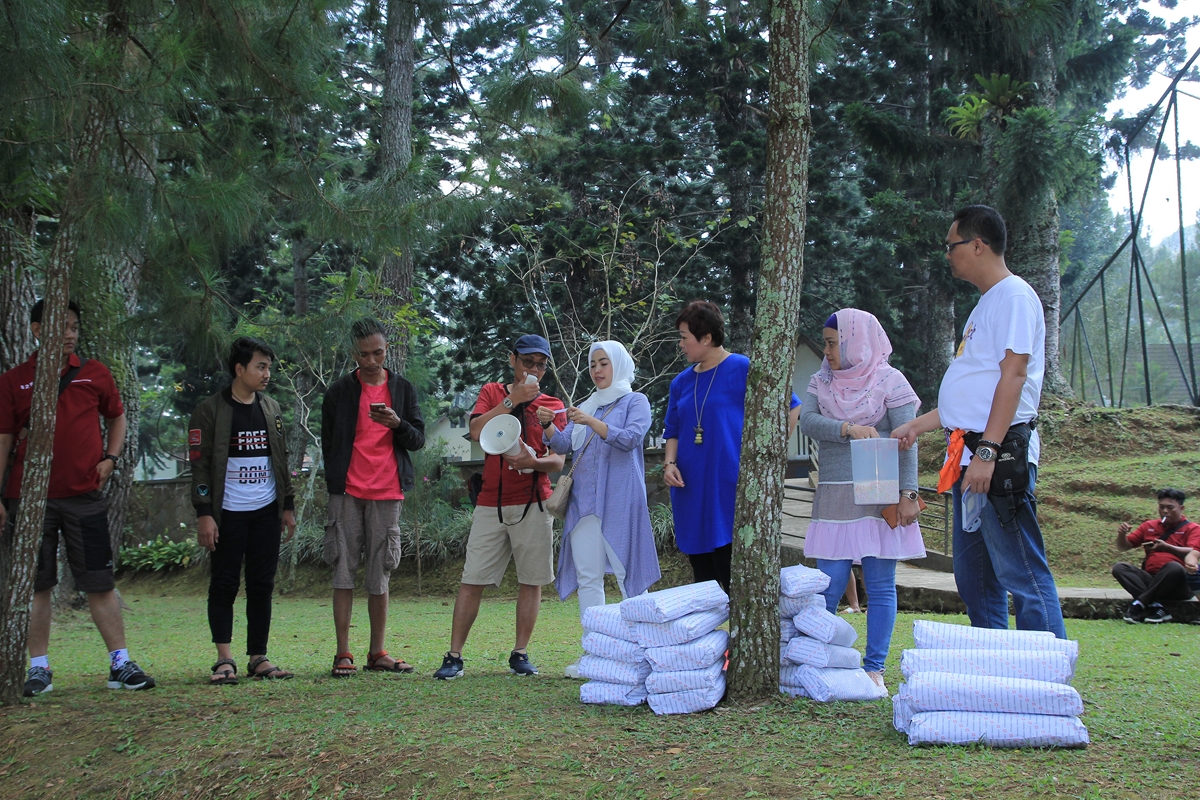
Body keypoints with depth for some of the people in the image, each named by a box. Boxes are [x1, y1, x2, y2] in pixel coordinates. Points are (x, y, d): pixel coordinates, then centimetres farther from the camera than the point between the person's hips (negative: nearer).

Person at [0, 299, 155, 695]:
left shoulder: (94, 373, 7)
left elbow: (117, 416, 20)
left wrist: (110, 458, 3)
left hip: (84, 495, 0)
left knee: (100, 581, 2)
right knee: (35, 584, 4)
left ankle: (121, 663, 7)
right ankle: (39, 667, 13)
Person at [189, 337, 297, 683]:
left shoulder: (271, 409, 12)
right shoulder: (210, 410, -4)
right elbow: (199, 464, -7)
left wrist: (288, 506, 14)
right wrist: (204, 514, -13)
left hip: (266, 512, 5)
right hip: (228, 514, -5)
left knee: (262, 586, 6)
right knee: (224, 586, -2)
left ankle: (258, 658, 11)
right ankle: (224, 660, 1)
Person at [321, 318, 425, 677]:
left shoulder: (402, 389, 10)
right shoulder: (340, 390, 5)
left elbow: (418, 439, 7)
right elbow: (328, 442, 11)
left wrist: (397, 424, -12)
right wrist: (337, 481, 6)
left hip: (387, 493, 1)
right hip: (347, 492, -1)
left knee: (380, 575, 6)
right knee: (344, 571, -2)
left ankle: (378, 653, 14)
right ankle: (343, 654, 2)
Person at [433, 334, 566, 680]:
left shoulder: (553, 406, 8)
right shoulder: (492, 392, 10)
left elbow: (559, 461, -2)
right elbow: (476, 431, -8)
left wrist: (534, 462, -22)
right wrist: (513, 399, -12)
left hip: (533, 503, 0)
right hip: (491, 502, 0)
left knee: (531, 580, 2)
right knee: (472, 580, -3)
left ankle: (520, 653, 12)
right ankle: (454, 656, -1)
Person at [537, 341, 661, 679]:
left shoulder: (635, 401, 5)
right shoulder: (585, 407, 21)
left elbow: (631, 438, -11)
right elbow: (563, 445, 12)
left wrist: (592, 423, -22)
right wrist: (548, 426, -8)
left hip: (619, 500, -5)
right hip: (584, 499, 6)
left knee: (628, 574, -7)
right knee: (587, 577, 2)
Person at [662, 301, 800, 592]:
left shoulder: (744, 370, -5)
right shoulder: (682, 382, 14)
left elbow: (792, 408, -4)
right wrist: (669, 463, 0)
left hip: (730, 491, -6)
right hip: (691, 495, 6)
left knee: (733, 579, -8)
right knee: (703, 580, 10)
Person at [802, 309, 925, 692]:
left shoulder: (889, 381, 0)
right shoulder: (821, 382, 13)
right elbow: (807, 421, -4)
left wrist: (908, 494, -12)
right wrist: (847, 428, -20)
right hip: (833, 498, 3)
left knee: (880, 587, 0)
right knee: (830, 585, 0)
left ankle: (874, 668, 6)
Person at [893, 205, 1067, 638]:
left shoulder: (1014, 296, -8)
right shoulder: (986, 304, 22)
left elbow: (1012, 375, -17)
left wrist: (987, 451, -23)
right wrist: (917, 425, 28)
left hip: (1001, 455, -10)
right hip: (970, 457, 10)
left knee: (1020, 574, -10)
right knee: (974, 578, 13)